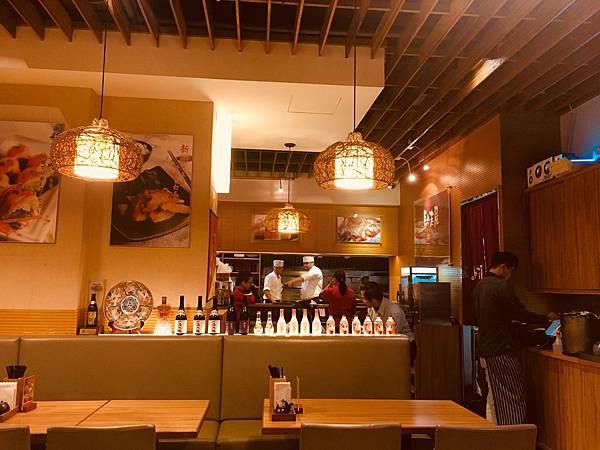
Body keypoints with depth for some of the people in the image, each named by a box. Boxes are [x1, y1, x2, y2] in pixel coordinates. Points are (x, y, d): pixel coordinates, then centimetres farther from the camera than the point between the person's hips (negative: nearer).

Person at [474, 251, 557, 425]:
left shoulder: (479, 287, 12)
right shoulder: (501, 286, -15)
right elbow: (520, 313, -12)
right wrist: (546, 319, 2)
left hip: (485, 351, 9)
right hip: (501, 351, -9)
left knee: (494, 398, 15)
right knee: (513, 397, -1)